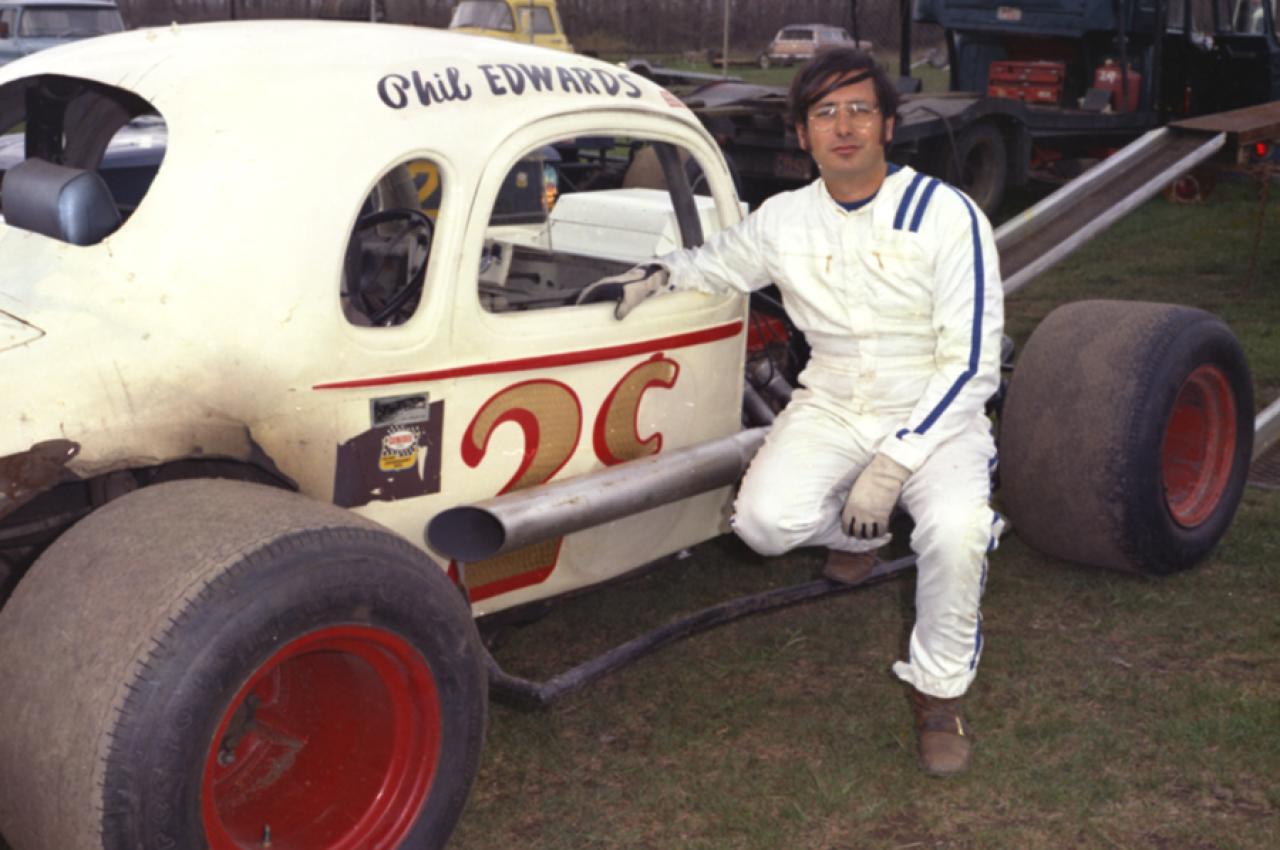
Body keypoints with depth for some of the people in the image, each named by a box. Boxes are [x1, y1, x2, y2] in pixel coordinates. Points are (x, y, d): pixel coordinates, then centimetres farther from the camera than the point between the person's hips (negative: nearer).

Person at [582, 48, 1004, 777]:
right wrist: (655, 276, -3)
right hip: (831, 408, 3)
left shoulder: (947, 215, -15)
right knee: (765, 520, -24)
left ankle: (940, 690, -5)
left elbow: (972, 365, -16)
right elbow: (714, 263, 20)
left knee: (957, 527, -34)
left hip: (934, 413, -3)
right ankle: (857, 530, 15)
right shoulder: (784, 220, -3)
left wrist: (892, 464, -25)